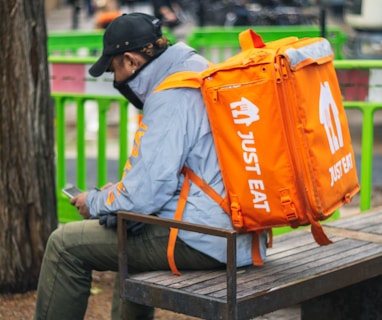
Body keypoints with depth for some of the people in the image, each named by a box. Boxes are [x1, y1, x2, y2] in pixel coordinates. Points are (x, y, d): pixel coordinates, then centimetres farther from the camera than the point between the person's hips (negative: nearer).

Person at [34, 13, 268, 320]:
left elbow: (144, 195, -20)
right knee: (129, 235, 35)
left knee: (66, 244, -3)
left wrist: (96, 202, -2)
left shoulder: (170, 97, -17)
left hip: (200, 242, -10)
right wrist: (121, 189, 20)